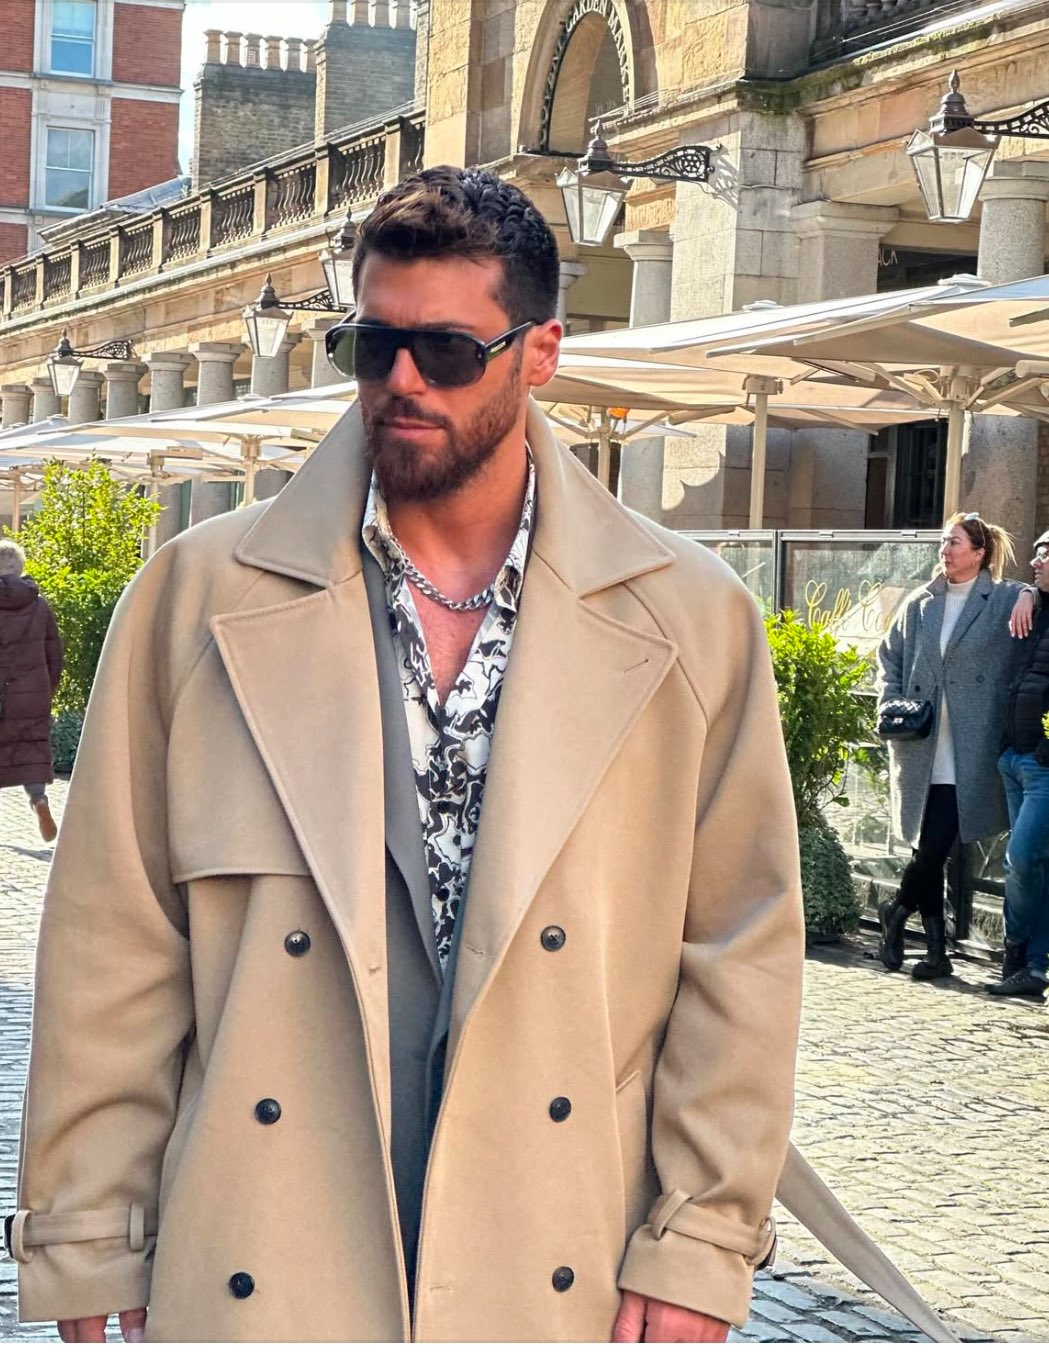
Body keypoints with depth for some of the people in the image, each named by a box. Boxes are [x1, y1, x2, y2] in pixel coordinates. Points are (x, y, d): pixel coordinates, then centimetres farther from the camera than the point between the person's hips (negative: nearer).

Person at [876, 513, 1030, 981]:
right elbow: (889, 656, 20)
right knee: (929, 846, 4)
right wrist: (891, 703, 6)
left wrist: (1030, 595, -17)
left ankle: (896, 911, 17)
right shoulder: (920, 604, 13)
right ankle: (936, 950, 12)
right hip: (921, 752, 3)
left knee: (936, 845, -8)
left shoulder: (1003, 600, 3)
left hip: (969, 755, -3)